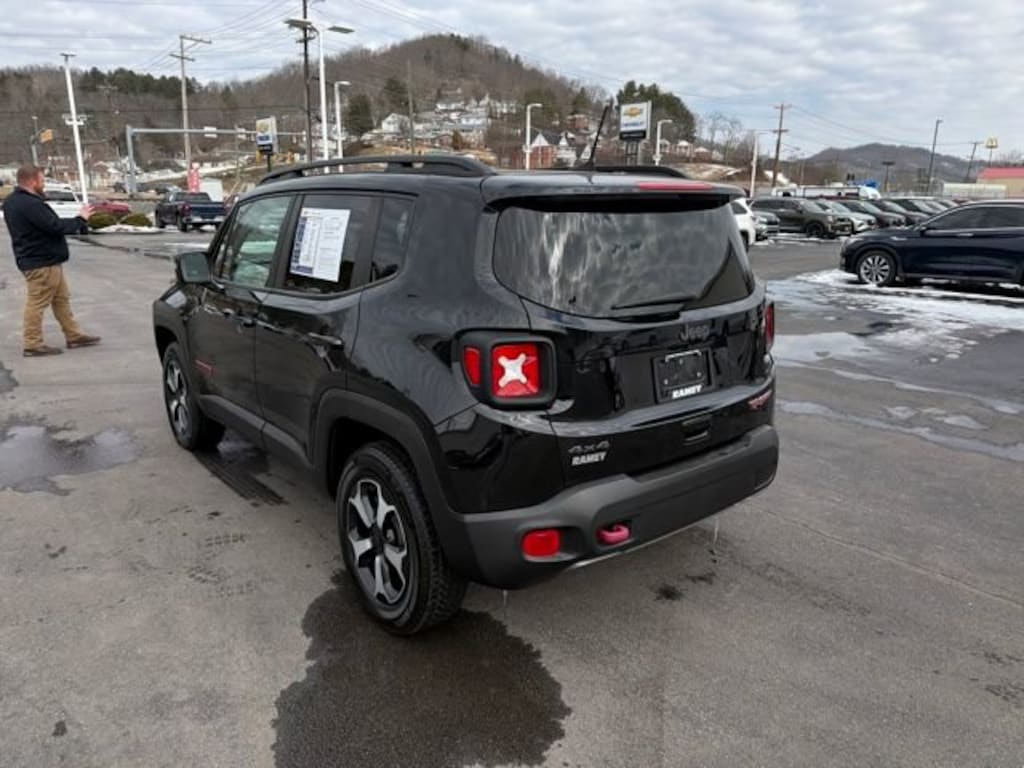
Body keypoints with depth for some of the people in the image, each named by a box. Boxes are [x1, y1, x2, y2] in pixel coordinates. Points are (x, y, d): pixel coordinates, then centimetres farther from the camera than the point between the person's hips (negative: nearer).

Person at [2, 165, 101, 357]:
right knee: (37, 303, -3)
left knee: (62, 299, 15)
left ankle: (74, 335, 22)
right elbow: (55, 226, -24)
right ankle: (33, 344, 3)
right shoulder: (30, 204, -22)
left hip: (45, 260, 11)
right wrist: (79, 219, -11)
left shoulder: (13, 201, 13)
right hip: (41, 262, -11)